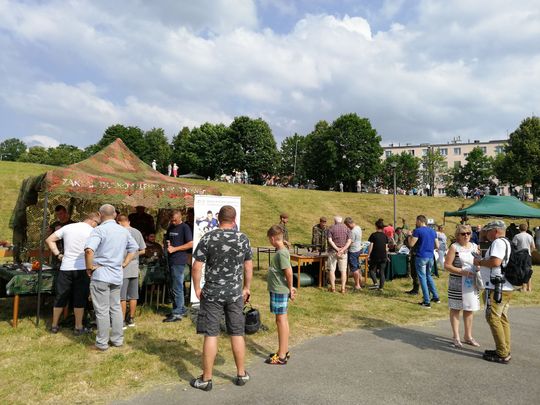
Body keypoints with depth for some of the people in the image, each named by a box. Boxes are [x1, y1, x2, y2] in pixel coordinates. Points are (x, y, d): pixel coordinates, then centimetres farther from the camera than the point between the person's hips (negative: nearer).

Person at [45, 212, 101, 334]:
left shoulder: (68, 227, 7)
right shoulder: (92, 232, -7)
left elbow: (49, 240, 9)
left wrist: (58, 255, 8)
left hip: (65, 268, 4)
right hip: (82, 268, -4)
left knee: (61, 297, 14)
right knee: (80, 299, 6)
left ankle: (54, 326, 25)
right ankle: (78, 328, 14)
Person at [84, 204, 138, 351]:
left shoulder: (99, 230, -14)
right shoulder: (124, 230, 8)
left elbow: (89, 250, -29)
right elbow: (134, 247, 19)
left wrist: (89, 267, -15)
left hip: (100, 274, -6)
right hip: (117, 275, 6)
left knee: (102, 310, 3)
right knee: (116, 308, 16)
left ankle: (102, 342, 13)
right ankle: (118, 339, 24)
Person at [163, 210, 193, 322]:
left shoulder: (185, 227, -8)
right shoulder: (170, 227, 15)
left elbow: (190, 244, -13)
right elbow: (167, 239, 27)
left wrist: (174, 249, -14)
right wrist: (167, 245, 4)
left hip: (179, 261, -9)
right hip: (171, 260, 9)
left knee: (177, 288, -6)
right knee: (174, 287, 15)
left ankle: (177, 314, 0)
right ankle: (181, 309, 26)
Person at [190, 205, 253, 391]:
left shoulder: (208, 238, -9)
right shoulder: (243, 238, -2)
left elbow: (197, 266, -10)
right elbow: (248, 266, 5)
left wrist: (197, 288, 3)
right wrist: (246, 288, 16)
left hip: (212, 293, -2)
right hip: (235, 294, 2)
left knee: (210, 335, 5)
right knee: (237, 334, 13)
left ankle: (206, 379, 15)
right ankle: (241, 374, 26)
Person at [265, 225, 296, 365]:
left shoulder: (281, 253, -19)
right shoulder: (282, 251, 10)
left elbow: (288, 272, -23)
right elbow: (287, 272, 14)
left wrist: (290, 288, -11)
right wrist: (290, 288, 13)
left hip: (279, 291, -10)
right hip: (279, 290, 10)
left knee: (281, 319, -2)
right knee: (282, 319, 16)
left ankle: (281, 356, 7)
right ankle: (284, 351, 29)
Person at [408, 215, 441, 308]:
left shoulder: (418, 231, -11)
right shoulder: (433, 231, 9)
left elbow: (411, 244, -13)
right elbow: (437, 246, 11)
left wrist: (410, 236, 3)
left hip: (421, 257, -6)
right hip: (430, 257, 6)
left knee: (422, 278, 1)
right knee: (428, 276, 23)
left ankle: (427, 302, 2)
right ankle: (436, 297, 24)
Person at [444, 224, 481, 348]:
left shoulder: (475, 246, 9)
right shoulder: (454, 247, -7)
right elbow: (447, 265, -11)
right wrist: (462, 272, -22)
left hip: (472, 283, 5)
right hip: (457, 284, -5)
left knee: (469, 309, 13)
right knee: (455, 309, 5)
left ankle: (468, 336, 27)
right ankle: (456, 337, 15)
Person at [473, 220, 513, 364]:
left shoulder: (498, 242, -14)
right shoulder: (507, 242, 20)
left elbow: (495, 261, -27)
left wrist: (480, 262, -12)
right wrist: (483, 261, 14)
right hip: (506, 287, 11)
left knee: (493, 318, -6)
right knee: (502, 319, 14)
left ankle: (502, 354, -3)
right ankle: (505, 351, 21)